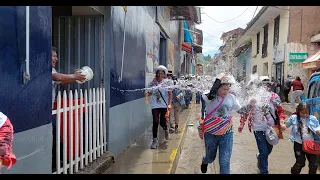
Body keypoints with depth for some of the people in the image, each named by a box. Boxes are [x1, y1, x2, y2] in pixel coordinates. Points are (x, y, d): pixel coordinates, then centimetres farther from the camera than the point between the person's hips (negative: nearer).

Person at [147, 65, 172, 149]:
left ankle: (166, 129, 38)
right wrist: (148, 93, -16)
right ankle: (155, 140, 1)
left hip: (164, 105, -1)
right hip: (155, 105, 1)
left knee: (162, 122, 1)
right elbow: (149, 93, 9)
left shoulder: (167, 82, 2)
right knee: (155, 122, -7)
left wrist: (169, 104, -14)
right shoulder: (152, 83, 6)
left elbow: (170, 93, -3)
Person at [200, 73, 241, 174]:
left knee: (225, 162, -3)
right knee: (210, 157, 20)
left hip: (226, 134, 2)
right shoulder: (209, 97, -15)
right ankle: (205, 161, 58)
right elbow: (209, 96, -40)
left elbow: (240, 110, 13)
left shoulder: (231, 97, -3)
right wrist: (218, 80, -34)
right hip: (210, 133, -1)